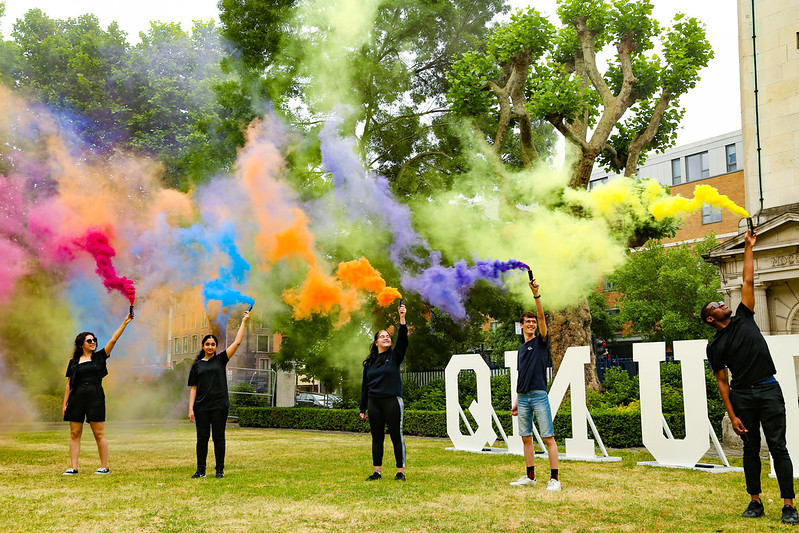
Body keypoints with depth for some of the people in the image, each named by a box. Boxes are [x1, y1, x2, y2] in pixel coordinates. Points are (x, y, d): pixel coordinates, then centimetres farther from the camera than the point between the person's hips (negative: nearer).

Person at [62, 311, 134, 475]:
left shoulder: (99, 357, 9)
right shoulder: (74, 362, 11)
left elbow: (113, 340, 1)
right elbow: (69, 384, 11)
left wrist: (124, 323, -7)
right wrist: (65, 403, 5)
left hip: (95, 398, -2)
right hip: (77, 398, 2)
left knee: (99, 433, -2)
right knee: (74, 433, 1)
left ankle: (105, 466, 3)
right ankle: (73, 467, 5)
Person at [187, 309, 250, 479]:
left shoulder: (221, 359, 7)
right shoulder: (197, 365, 9)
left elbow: (237, 342, 1)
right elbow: (193, 388, 7)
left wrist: (243, 322, 1)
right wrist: (190, 409, -1)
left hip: (219, 405, -1)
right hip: (201, 406, 1)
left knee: (219, 438, 3)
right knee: (202, 437, 4)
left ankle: (220, 470, 10)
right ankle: (201, 470, 13)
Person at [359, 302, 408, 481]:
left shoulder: (395, 356, 4)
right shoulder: (369, 362, 13)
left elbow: (403, 339, -13)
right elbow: (365, 385, 15)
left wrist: (402, 318, -24)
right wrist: (363, 408, 12)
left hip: (392, 402, -4)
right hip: (374, 403, 4)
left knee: (397, 437, -2)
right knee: (377, 438, 7)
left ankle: (400, 472, 3)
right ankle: (377, 472, 14)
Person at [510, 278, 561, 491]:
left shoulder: (541, 341, 3)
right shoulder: (521, 349, 19)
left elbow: (541, 316, -13)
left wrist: (536, 295, -24)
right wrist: (516, 401, 18)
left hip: (539, 395, -6)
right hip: (523, 398, 6)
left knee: (548, 438, -6)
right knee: (526, 438, 9)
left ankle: (554, 478, -5)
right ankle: (530, 476, 17)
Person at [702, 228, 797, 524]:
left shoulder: (743, 318, 9)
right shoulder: (715, 346, 4)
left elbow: (748, 282, 7)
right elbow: (722, 382, 2)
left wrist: (749, 247, 6)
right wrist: (731, 415, -5)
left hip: (769, 391, 0)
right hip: (742, 396, 0)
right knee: (751, 449, 6)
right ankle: (755, 502, 15)